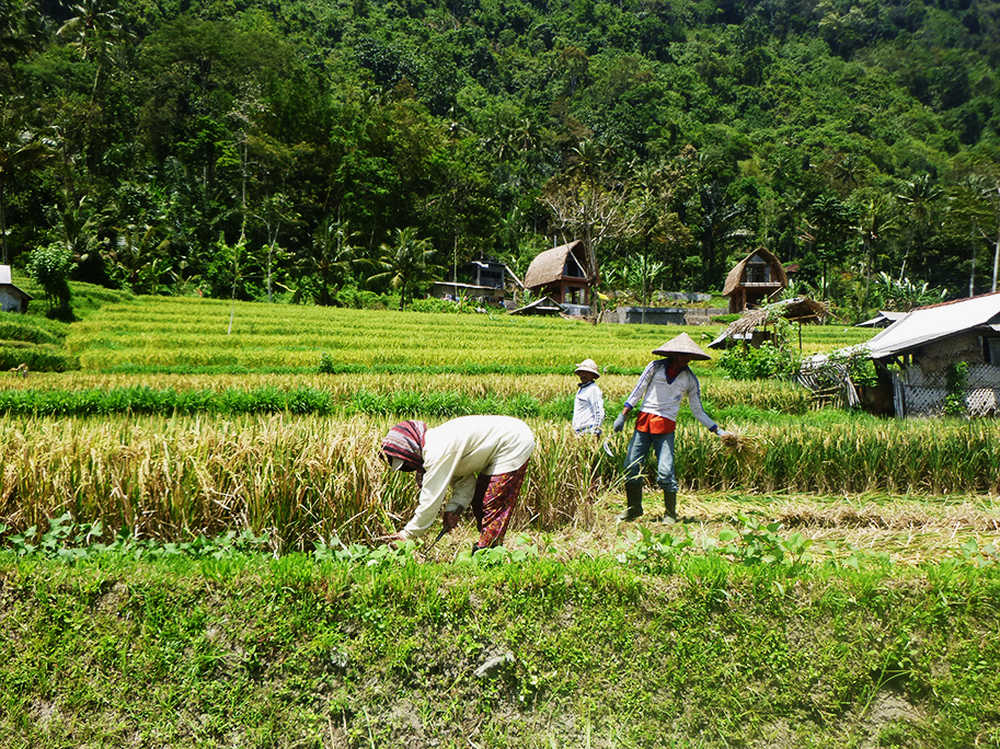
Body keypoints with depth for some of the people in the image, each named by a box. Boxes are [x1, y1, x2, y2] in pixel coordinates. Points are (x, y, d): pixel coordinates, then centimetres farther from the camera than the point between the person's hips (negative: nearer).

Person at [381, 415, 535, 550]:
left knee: (492, 507, -10)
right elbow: (465, 481, 6)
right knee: (478, 502, 16)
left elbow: (431, 499, -22)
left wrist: (407, 534, -14)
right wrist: (454, 508, -8)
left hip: (514, 446, -11)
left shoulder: (438, 452, -25)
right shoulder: (434, 444, 5)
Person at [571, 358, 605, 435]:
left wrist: (594, 431, -19)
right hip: (579, 432, 9)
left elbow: (600, 413, -16)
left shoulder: (593, 389, -10)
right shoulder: (581, 389, 19)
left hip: (588, 432, -9)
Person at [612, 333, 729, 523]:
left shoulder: (690, 379, 10)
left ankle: (670, 513, 5)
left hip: (665, 427, -1)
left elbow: (698, 410, 15)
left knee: (665, 472, -12)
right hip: (643, 422, 1)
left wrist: (718, 430, 10)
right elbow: (637, 392, 6)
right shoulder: (655, 367, 6)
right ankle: (634, 508, 19)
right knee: (631, 467, 1)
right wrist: (622, 416, 0)